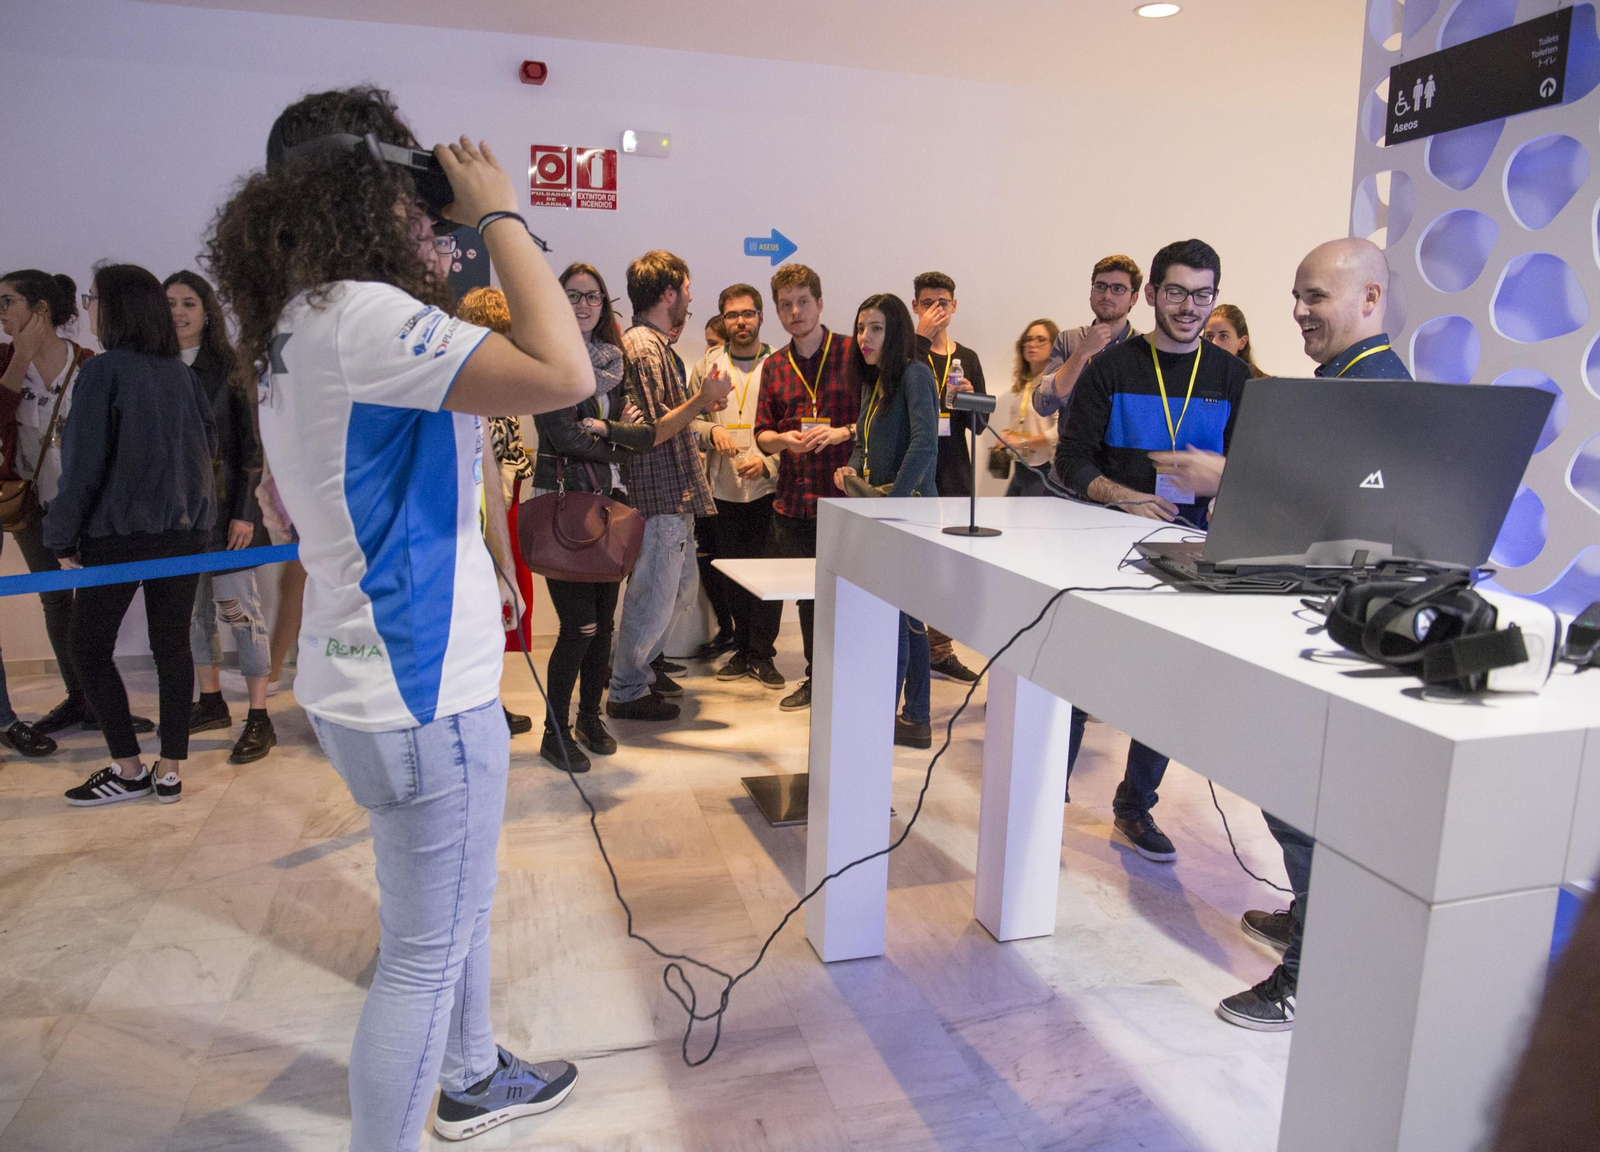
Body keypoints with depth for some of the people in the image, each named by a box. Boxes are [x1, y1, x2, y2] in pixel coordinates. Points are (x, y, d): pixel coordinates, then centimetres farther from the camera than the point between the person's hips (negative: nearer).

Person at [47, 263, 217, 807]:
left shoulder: (103, 371, -10)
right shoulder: (182, 372, 6)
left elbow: (83, 463, -11)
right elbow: (209, 443, 10)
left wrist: (65, 541, -5)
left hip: (119, 531, -5)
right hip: (183, 529, 6)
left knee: (89, 646, 8)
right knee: (172, 645, 8)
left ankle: (129, 770, 9)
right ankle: (170, 772, 13)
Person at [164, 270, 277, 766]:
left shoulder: (231, 370, -3)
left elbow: (252, 445, -5)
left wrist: (246, 512, -10)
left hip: (224, 503, -4)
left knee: (238, 607, -4)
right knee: (192, 606, 11)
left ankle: (259, 719, 1)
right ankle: (211, 702, 26)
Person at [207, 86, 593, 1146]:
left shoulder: (296, 328, 11)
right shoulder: (360, 316, -21)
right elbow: (564, 374, -31)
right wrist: (500, 214, -19)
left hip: (376, 673, 11)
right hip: (420, 690, -11)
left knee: (458, 911, 27)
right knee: (425, 954, 6)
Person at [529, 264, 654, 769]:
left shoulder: (613, 359, 13)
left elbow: (644, 431, 4)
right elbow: (565, 436, -14)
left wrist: (604, 429, -13)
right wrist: (622, 442, -2)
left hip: (609, 500, 6)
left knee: (604, 619, 10)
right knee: (580, 624, -7)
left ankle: (590, 716, 28)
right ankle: (555, 733, 9)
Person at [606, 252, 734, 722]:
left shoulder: (657, 345, 17)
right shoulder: (644, 348, -17)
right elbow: (651, 432, -23)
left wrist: (704, 401, 20)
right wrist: (704, 399, -20)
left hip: (676, 493, 11)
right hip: (660, 494, -11)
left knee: (681, 587, 20)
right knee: (654, 594, 0)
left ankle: (639, 664, 35)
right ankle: (627, 691, 15)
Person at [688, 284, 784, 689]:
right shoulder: (708, 366, 9)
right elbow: (690, 420, 12)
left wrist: (768, 461, -15)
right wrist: (711, 431, -9)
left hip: (768, 488, -3)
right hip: (722, 489, 3)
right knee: (729, 575, 10)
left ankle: (762, 655, 12)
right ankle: (742, 648, 25)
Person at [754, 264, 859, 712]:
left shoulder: (853, 353, -1)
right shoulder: (773, 366, 13)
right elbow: (762, 435, 13)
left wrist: (841, 432, -17)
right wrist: (784, 439, -8)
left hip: (844, 496, -4)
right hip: (794, 499, 5)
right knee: (807, 593, 14)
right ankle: (815, 679, 28)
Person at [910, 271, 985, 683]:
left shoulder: (966, 358, 14)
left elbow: (980, 424, 14)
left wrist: (969, 398, -7)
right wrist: (922, 337, -17)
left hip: (954, 474, 4)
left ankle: (941, 647, 18)